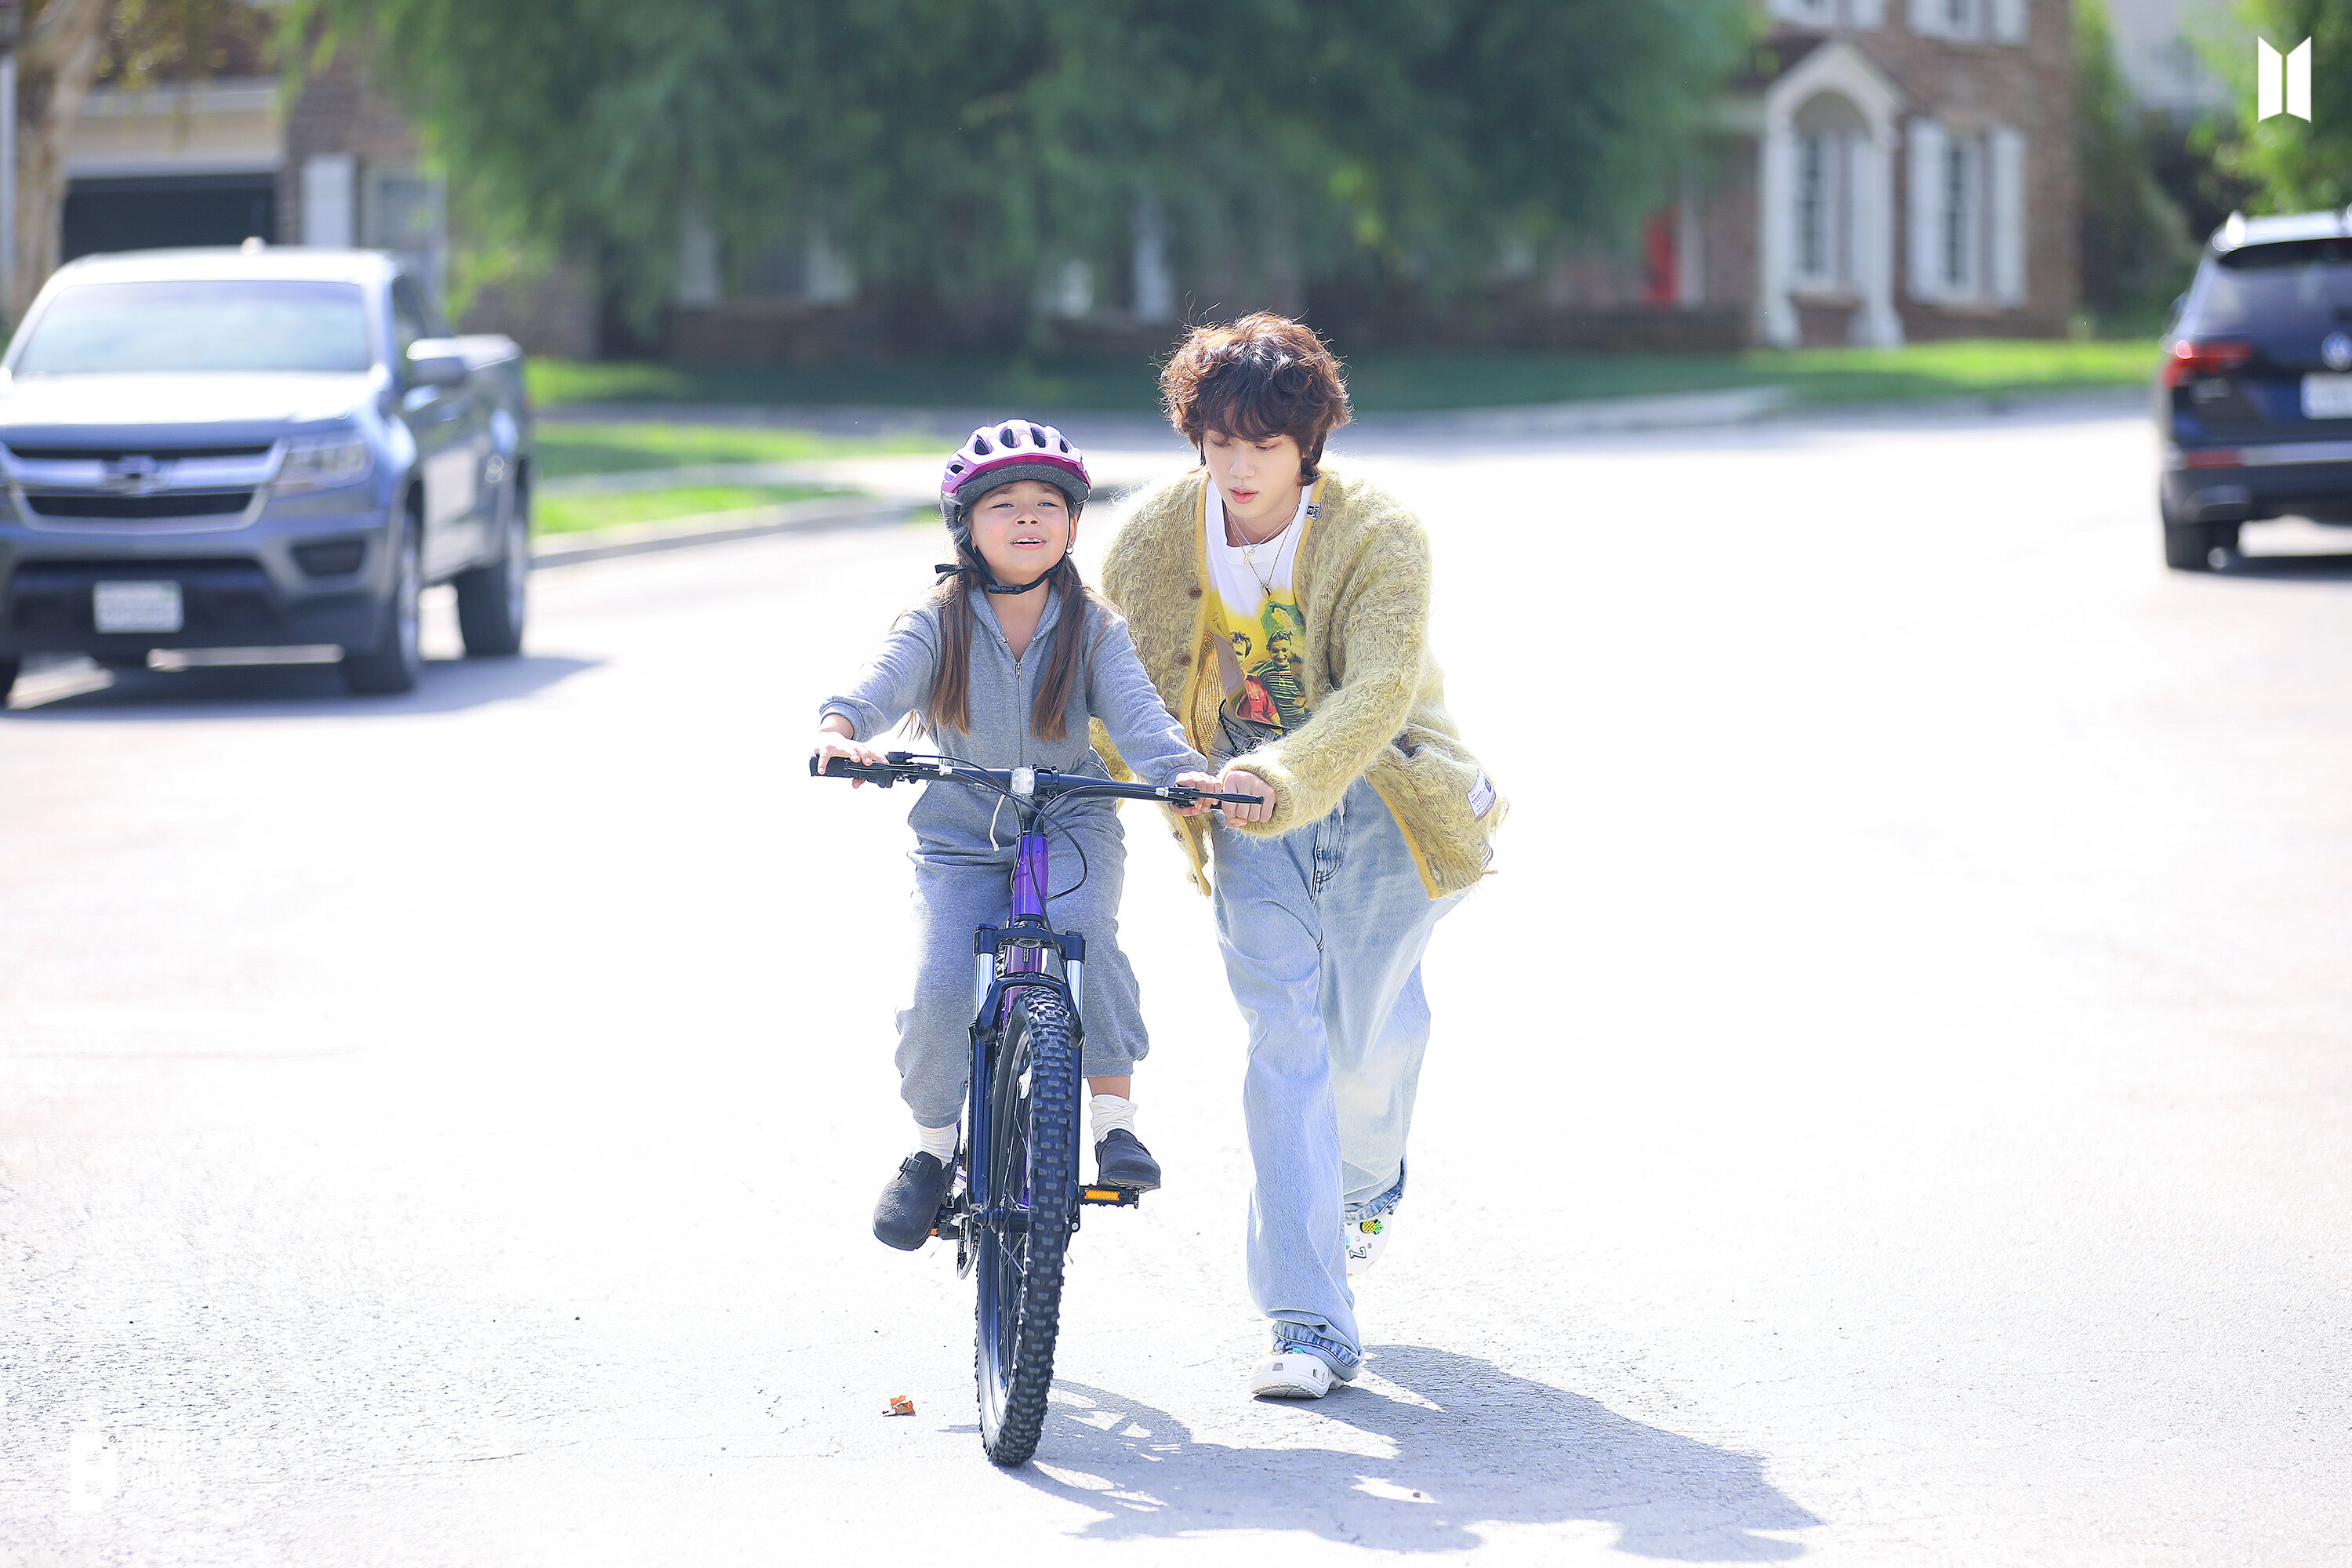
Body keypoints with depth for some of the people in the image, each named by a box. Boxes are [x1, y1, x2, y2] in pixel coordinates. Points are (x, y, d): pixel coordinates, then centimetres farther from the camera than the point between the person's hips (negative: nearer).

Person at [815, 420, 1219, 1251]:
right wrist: (840, 731, -46)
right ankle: (932, 1149, 6)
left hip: (1072, 824, 0)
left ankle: (1115, 1120, -19)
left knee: (1079, 928, -32)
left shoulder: (1093, 628, -4)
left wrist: (1181, 772, -40)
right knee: (941, 990, -20)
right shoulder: (937, 624, -5)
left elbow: (1136, 709, -18)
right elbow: (882, 682, -22)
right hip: (960, 838, 0)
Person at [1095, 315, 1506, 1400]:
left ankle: (1366, 1181, 44)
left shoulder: (1378, 537, -19)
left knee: (1367, 1030, 4)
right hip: (1250, 817, 1)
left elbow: (1380, 688, -32)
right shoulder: (1155, 539, -8)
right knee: (1283, 1037, -11)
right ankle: (1311, 1326, -12)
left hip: (1377, 793, -1)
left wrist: (1288, 778, -47)